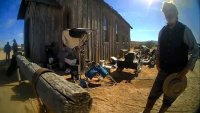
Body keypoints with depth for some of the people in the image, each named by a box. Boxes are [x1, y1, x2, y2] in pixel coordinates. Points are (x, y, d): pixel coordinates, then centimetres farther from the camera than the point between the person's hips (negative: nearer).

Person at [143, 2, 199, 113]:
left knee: (169, 99, 13)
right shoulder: (162, 31, 2)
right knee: (153, 95, 6)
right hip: (163, 70, 3)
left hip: (178, 73, -3)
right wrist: (158, 60, 0)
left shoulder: (185, 30, -11)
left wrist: (186, 69, -13)